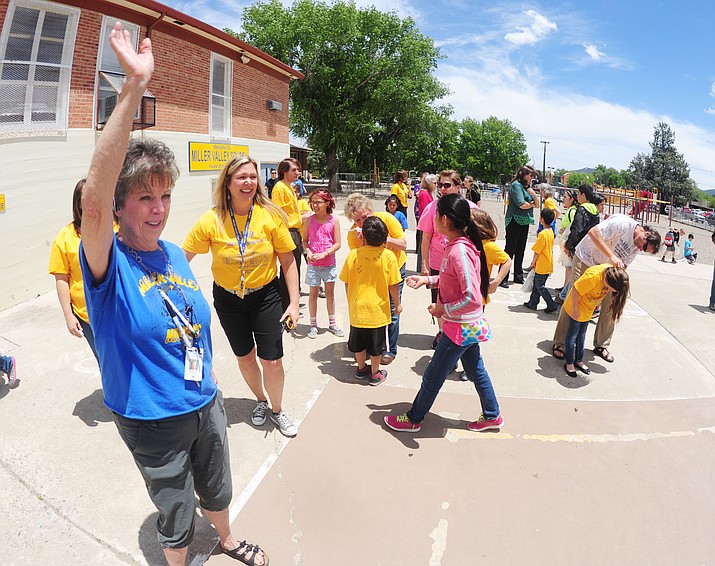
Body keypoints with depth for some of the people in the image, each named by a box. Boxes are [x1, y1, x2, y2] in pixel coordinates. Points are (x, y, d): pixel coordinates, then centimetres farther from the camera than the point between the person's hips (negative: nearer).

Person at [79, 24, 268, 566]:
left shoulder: (176, 254, -1)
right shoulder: (110, 263, -20)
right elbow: (93, 199, -41)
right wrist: (134, 87, -46)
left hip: (204, 401, 6)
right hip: (152, 420, -5)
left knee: (217, 488, 29)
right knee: (175, 513, 19)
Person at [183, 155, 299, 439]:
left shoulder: (270, 215, -16)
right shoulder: (211, 220, -16)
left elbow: (288, 261, -9)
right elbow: (182, 258, -9)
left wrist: (294, 302, -12)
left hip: (265, 295, -1)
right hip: (228, 298, 1)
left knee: (272, 361, 1)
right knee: (245, 356, 18)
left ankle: (277, 409, 30)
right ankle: (261, 400, 46)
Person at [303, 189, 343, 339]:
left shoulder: (334, 221, -5)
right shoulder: (309, 221, -2)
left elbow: (337, 244, -5)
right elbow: (304, 240, 2)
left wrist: (324, 253, -18)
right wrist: (308, 252, -17)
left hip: (329, 263, 0)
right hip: (313, 264, 0)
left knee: (330, 293, 11)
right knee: (313, 293, 7)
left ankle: (332, 324, 24)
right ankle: (313, 325, 20)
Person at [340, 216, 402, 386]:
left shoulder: (353, 254, -10)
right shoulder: (388, 256, -15)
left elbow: (346, 282, -1)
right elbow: (393, 285, -10)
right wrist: (397, 304, 6)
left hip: (357, 307, 2)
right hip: (378, 309, -2)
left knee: (358, 340, 20)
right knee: (376, 343, 13)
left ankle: (361, 368, 36)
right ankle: (375, 374, 26)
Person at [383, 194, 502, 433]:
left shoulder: (459, 251, -28)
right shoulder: (460, 245, 1)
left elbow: (472, 298, -31)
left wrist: (442, 309, -20)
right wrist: (428, 279, 5)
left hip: (460, 327, -9)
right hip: (468, 325, 9)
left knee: (433, 377, 8)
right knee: (476, 371, 24)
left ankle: (413, 419, 28)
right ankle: (491, 416, 42)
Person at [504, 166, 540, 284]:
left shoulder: (527, 187, 18)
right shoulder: (516, 185, -7)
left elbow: (537, 204, 16)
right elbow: (521, 204, -16)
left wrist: (534, 194, -2)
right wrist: (532, 204, 3)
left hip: (525, 221, 8)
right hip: (515, 220, -8)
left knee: (520, 249, 10)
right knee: (510, 248, -8)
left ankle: (518, 276, 17)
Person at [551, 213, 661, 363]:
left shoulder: (636, 246, -1)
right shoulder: (623, 223, -26)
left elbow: (622, 266, 2)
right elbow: (593, 232, -35)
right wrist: (612, 256, -40)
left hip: (606, 269, 7)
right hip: (585, 259, -7)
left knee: (611, 304, 2)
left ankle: (601, 345, 17)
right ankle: (559, 343, 5)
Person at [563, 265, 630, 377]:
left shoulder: (613, 273, -18)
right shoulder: (593, 276, -39)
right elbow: (575, 289, -30)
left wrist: (596, 304, 11)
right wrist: (575, 309, -21)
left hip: (588, 309, 6)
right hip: (578, 307, -6)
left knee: (582, 334, 18)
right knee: (573, 334, 5)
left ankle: (579, 360, 31)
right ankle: (569, 363, 17)